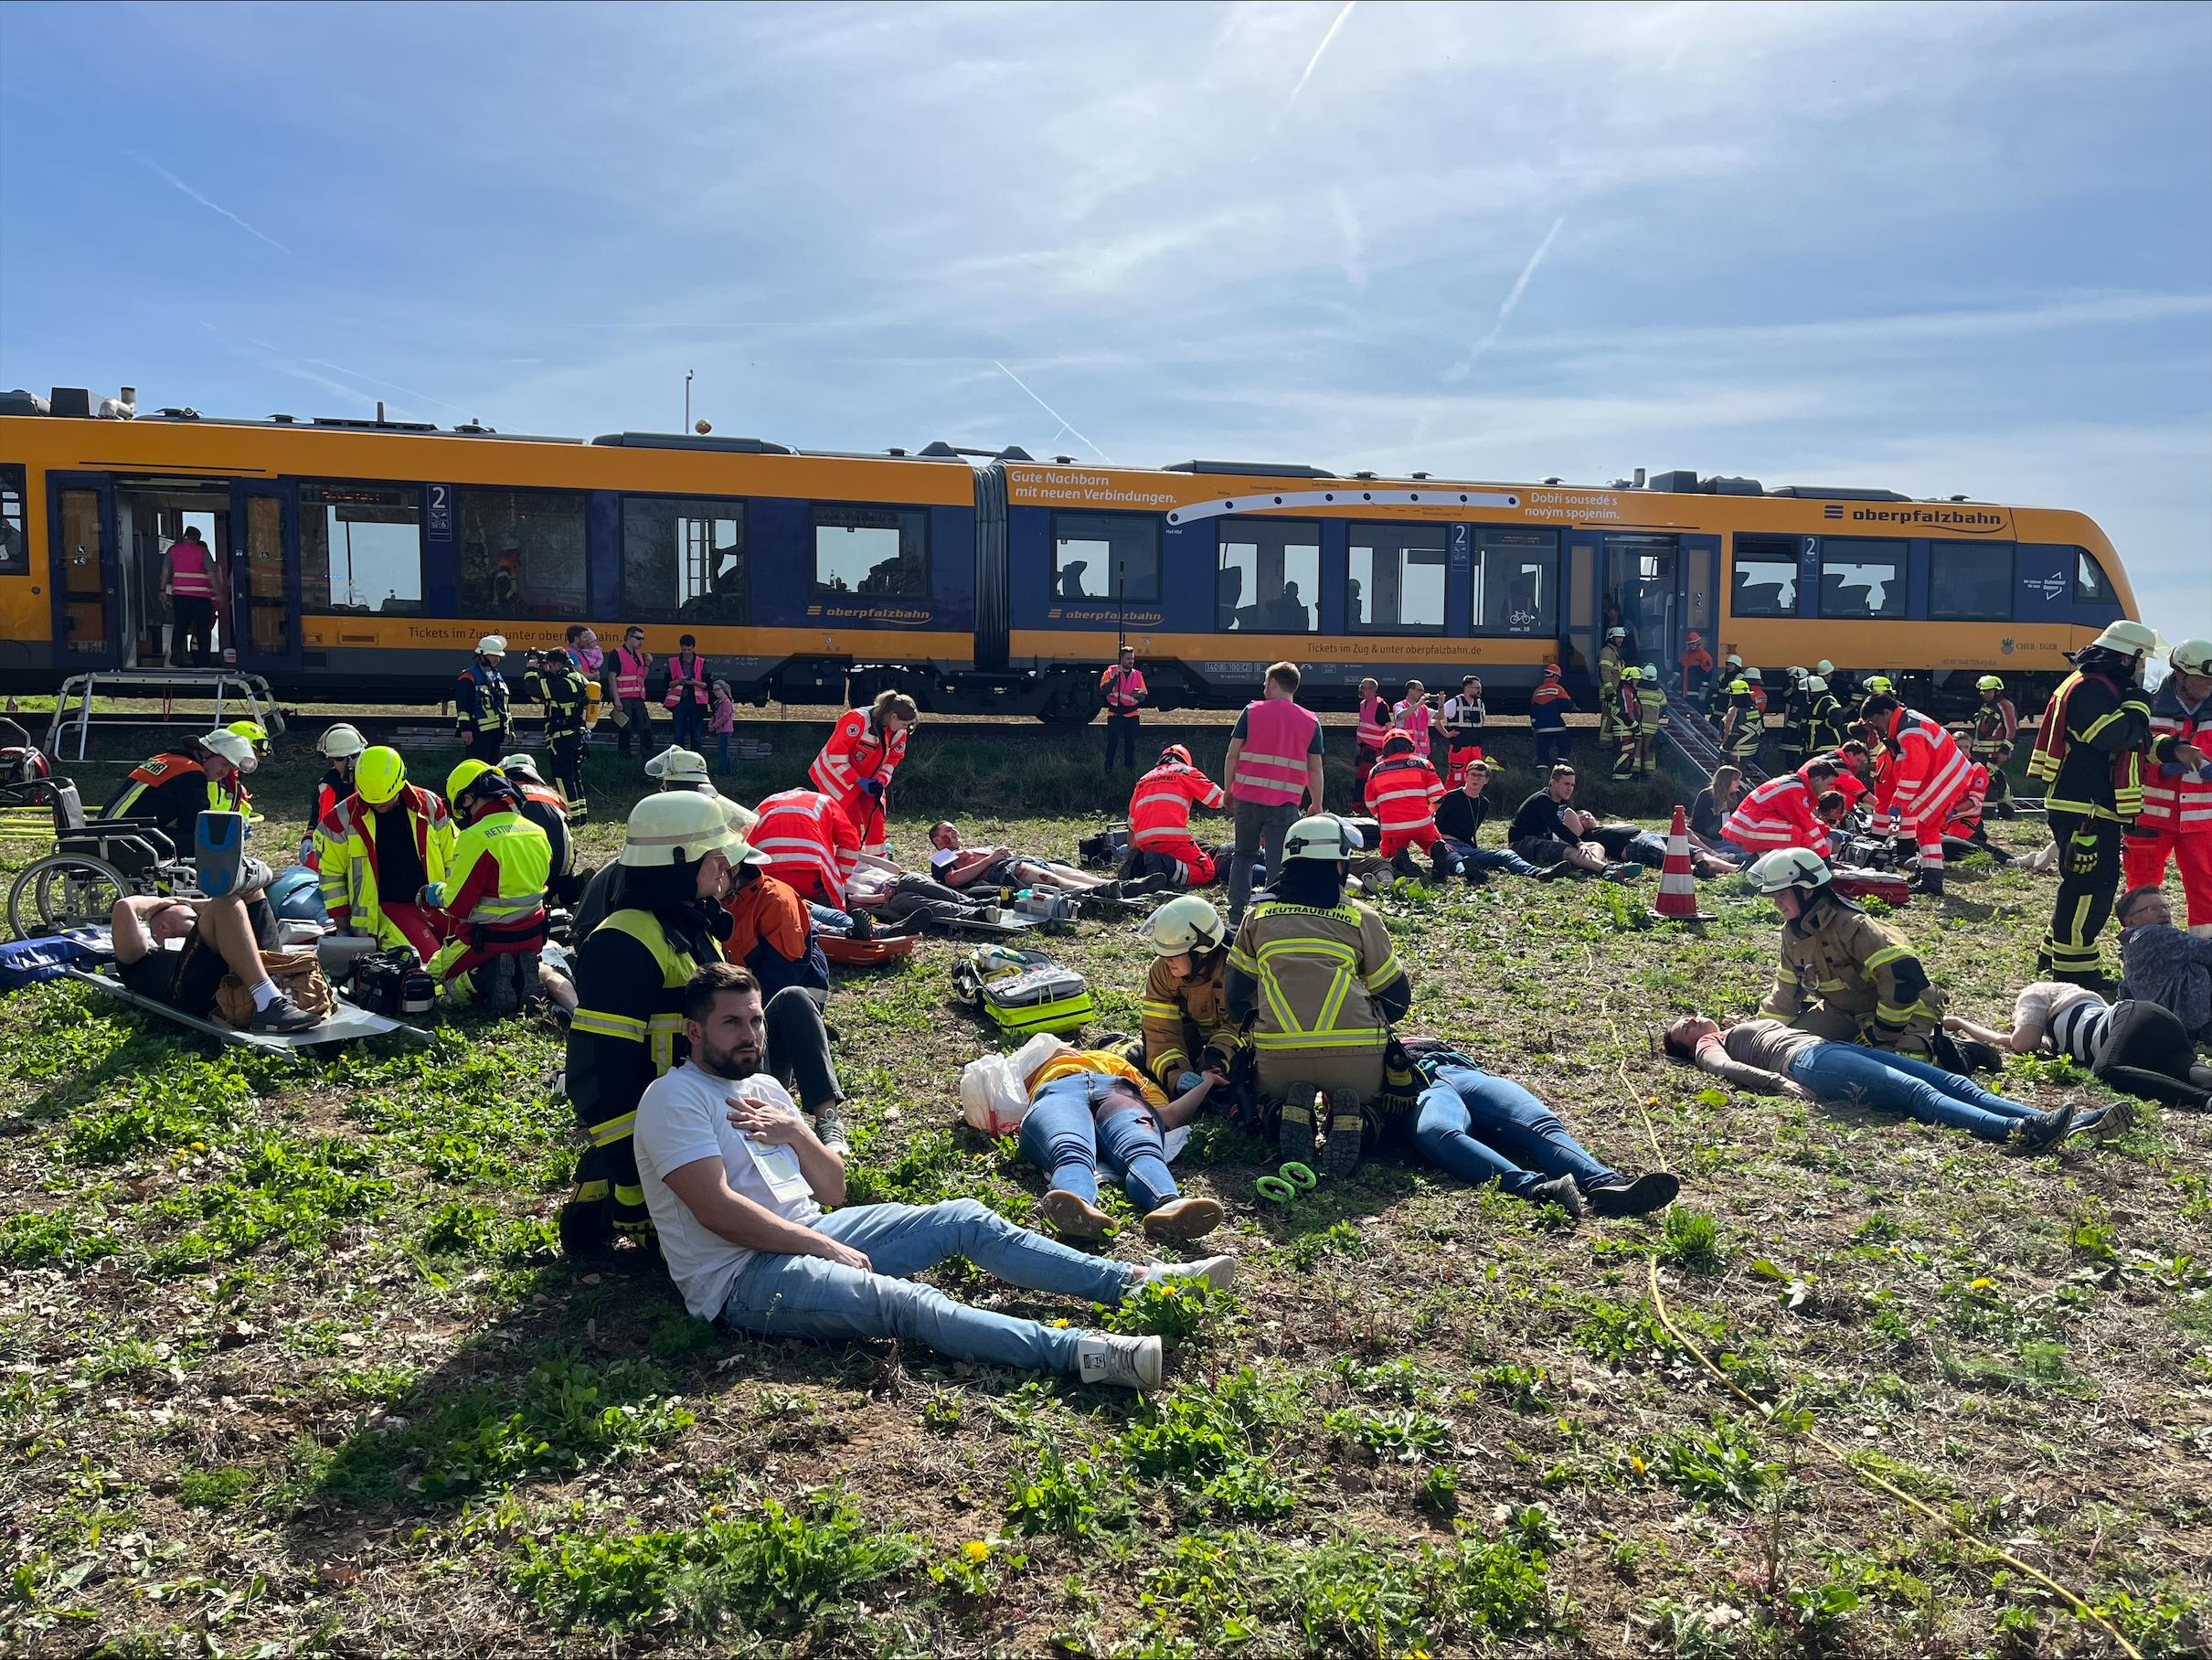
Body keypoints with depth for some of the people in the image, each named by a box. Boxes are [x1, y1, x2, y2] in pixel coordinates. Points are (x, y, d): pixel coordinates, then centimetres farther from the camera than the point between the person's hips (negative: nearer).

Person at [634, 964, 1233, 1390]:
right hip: (743, 1277, -9)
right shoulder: (674, 1097, -8)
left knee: (965, 1219, -2)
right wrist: (827, 1248, -16)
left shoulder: (761, 1089, 17)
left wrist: (797, 1133, -6)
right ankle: (1086, 1354, -46)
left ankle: (1134, 1283, -6)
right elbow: (717, 1210, -20)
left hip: (810, 1234, 9)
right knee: (908, 1303, -30)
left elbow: (832, 1189, 14)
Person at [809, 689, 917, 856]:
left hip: (868, 780, 6)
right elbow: (836, 754, -26)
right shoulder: (857, 720, -29)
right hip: (839, 777, -6)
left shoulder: (899, 733, -8)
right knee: (852, 824, -10)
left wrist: (880, 780, -12)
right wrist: (858, 781, -25)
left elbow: (893, 759, 6)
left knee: (875, 823, 1)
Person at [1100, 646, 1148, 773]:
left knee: (1131, 743, 5)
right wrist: (1116, 676, -20)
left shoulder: (1137, 674, 6)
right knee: (1112, 743, -3)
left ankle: (1131, 769, 15)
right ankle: (1108, 769, 6)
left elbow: (1143, 696, 9)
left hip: (1131, 715, 3)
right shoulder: (1110, 672, -3)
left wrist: (1138, 695, -15)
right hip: (1114, 714, -3)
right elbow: (1104, 690, -15)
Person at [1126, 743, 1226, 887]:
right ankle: (1166, 865, -23)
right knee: (1206, 873, 2)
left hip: (1143, 843, 5)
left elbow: (1131, 826, 29)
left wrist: (1130, 857, 38)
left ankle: (1138, 863, -4)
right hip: (1173, 837, -5)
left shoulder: (1143, 781, 28)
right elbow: (1220, 799, 7)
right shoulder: (1186, 772, 15)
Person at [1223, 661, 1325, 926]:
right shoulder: (1310, 721, 2)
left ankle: (1236, 919, 13)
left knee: (1243, 855, 17)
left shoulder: (1252, 711, 0)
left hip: (1247, 798, 1)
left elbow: (1232, 755, -1)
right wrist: (1317, 806, 12)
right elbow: (1315, 769, 3)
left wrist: (1229, 792, 9)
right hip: (1284, 804, -1)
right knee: (1278, 864, 4)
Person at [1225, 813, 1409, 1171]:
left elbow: (1235, 993, 20)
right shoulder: (1362, 919, 9)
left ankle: (1291, 1112, -4)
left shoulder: (1258, 917, 14)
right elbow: (1396, 997, 16)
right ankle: (1348, 1113, -6)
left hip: (1277, 1058, 1)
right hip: (1355, 1056, -1)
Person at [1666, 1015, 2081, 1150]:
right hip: (1806, 1062, -8)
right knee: (1917, 1092, -30)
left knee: (1952, 1082, -11)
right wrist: (1778, 1082, -21)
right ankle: (2017, 1130, -50)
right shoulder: (1708, 1047, 16)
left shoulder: (1747, 1026, 40)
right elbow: (1727, 1069, -6)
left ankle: (2070, 1121, -25)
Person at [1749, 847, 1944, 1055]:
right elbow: (1787, 989, 9)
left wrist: (1880, 1034, -26)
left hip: (1902, 1012, -8)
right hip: (1845, 1011, 8)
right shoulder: (1792, 932, -3)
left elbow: (1904, 977, -35)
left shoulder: (1850, 926, -31)